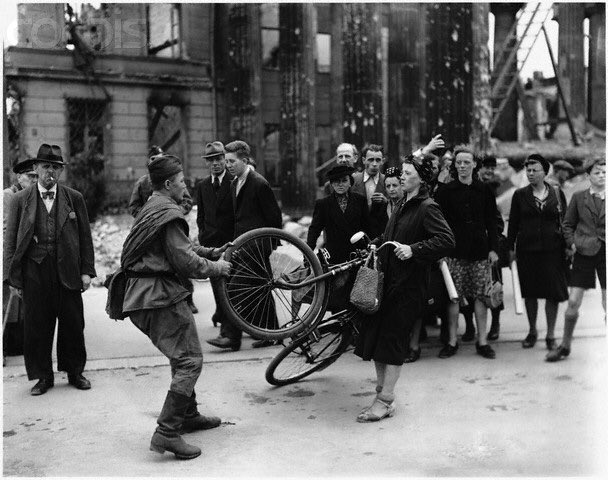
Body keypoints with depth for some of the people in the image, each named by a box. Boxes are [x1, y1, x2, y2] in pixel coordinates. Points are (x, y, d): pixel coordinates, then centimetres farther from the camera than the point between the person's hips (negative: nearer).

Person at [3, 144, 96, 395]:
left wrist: (86, 271, 0)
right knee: (36, 326, 5)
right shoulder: (20, 200, 4)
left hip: (67, 272, 0)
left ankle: (75, 372, 24)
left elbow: (85, 237, 7)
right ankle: (43, 376, 20)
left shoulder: (74, 198, 6)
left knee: (73, 324, 6)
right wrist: (13, 278, -2)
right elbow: (11, 241, 4)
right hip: (34, 273, 0)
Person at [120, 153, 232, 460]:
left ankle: (188, 415, 33)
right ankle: (167, 433, -12)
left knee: (181, 356, 22)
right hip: (162, 296, -11)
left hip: (143, 296, 11)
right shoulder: (167, 212, -14)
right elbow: (184, 260, -18)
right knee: (189, 360, -8)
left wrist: (211, 252, 17)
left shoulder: (152, 208, 20)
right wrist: (216, 268, -4)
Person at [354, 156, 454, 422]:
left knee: (392, 338, -5)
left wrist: (413, 250, -25)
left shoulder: (427, 208, -9)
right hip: (387, 279, 8)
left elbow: (446, 240, -21)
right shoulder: (402, 205, 17)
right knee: (373, 335, 7)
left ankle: (385, 400, 3)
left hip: (408, 283, -8)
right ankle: (382, 391, 21)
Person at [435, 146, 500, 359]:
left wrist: (493, 248, 3)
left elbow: (491, 222, 10)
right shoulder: (445, 191, 3)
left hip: (480, 252, 1)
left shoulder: (484, 191, 7)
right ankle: (452, 342, 10)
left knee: (480, 296, 2)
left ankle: (482, 341, 11)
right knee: (454, 297, 0)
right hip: (455, 252, -1)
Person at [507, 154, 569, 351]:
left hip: (552, 249, 0)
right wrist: (511, 248, 2)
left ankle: (550, 335, 11)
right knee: (530, 292, 7)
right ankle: (532, 331, 23)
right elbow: (513, 222, 5)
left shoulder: (557, 194, 4)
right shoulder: (520, 195, 4)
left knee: (553, 293, 0)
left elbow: (565, 222, 7)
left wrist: (567, 246, 2)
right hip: (526, 249, 0)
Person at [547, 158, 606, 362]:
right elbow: (567, 224, 11)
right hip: (584, 253, 0)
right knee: (573, 302, 0)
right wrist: (572, 243, -2)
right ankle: (565, 346, 14)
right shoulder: (578, 197, 5)